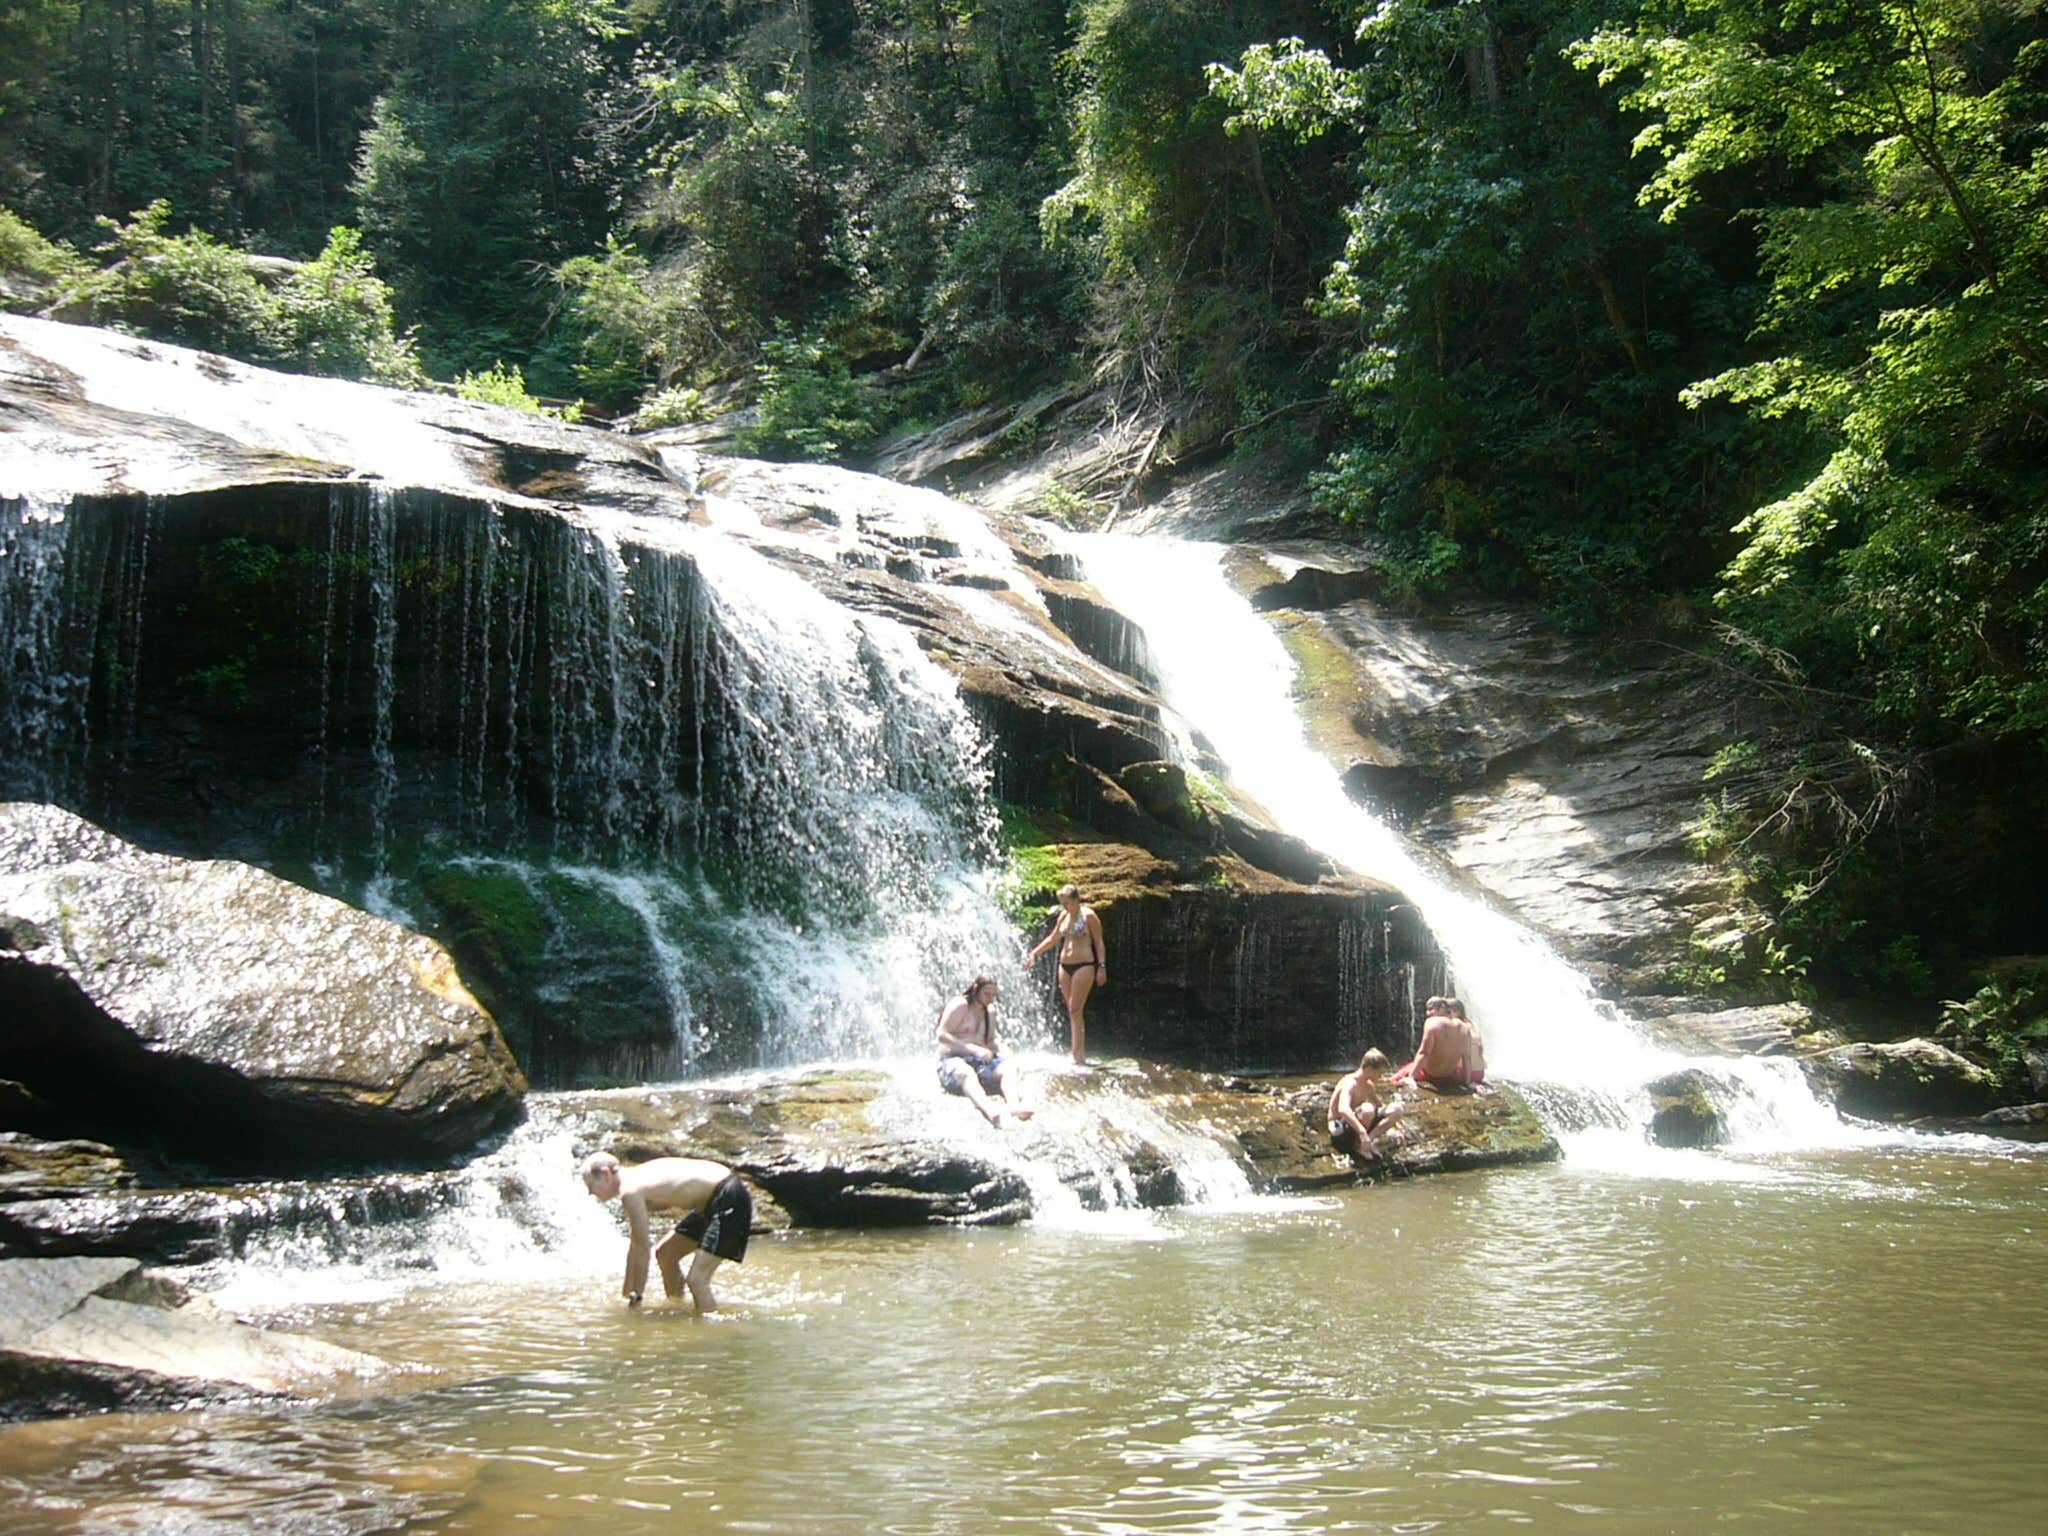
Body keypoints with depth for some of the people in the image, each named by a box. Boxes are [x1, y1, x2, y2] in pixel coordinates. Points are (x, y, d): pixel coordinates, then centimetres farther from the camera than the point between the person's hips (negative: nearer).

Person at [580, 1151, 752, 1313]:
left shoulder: (630, 1191, -17)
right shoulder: (635, 1179, 12)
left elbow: (642, 1248, -13)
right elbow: (635, 1243, 21)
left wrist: (636, 1297, -3)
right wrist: (627, 1292, 27)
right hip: (712, 1201, 11)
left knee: (696, 1280, -16)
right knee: (665, 1254, 24)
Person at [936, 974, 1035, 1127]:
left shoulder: (990, 1011, 18)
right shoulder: (960, 1005, -5)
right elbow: (942, 1035, -14)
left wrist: (999, 1047, -2)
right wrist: (974, 1049, -22)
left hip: (979, 1061, 7)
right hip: (953, 1061, -7)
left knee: (1007, 1068, -23)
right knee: (966, 1073, -41)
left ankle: (1013, 1105, -52)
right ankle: (990, 1110, -69)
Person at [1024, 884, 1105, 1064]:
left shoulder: (1088, 916, -7)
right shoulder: (1063, 916, 12)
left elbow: (1099, 942, -7)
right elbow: (1053, 938, 24)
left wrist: (1102, 966, -14)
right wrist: (1034, 953, 21)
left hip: (1083, 966, -7)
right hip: (1065, 966, 7)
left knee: (1075, 1011, -11)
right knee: (1072, 1012, 7)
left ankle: (1077, 1054, -10)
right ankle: (1080, 1051, 12)